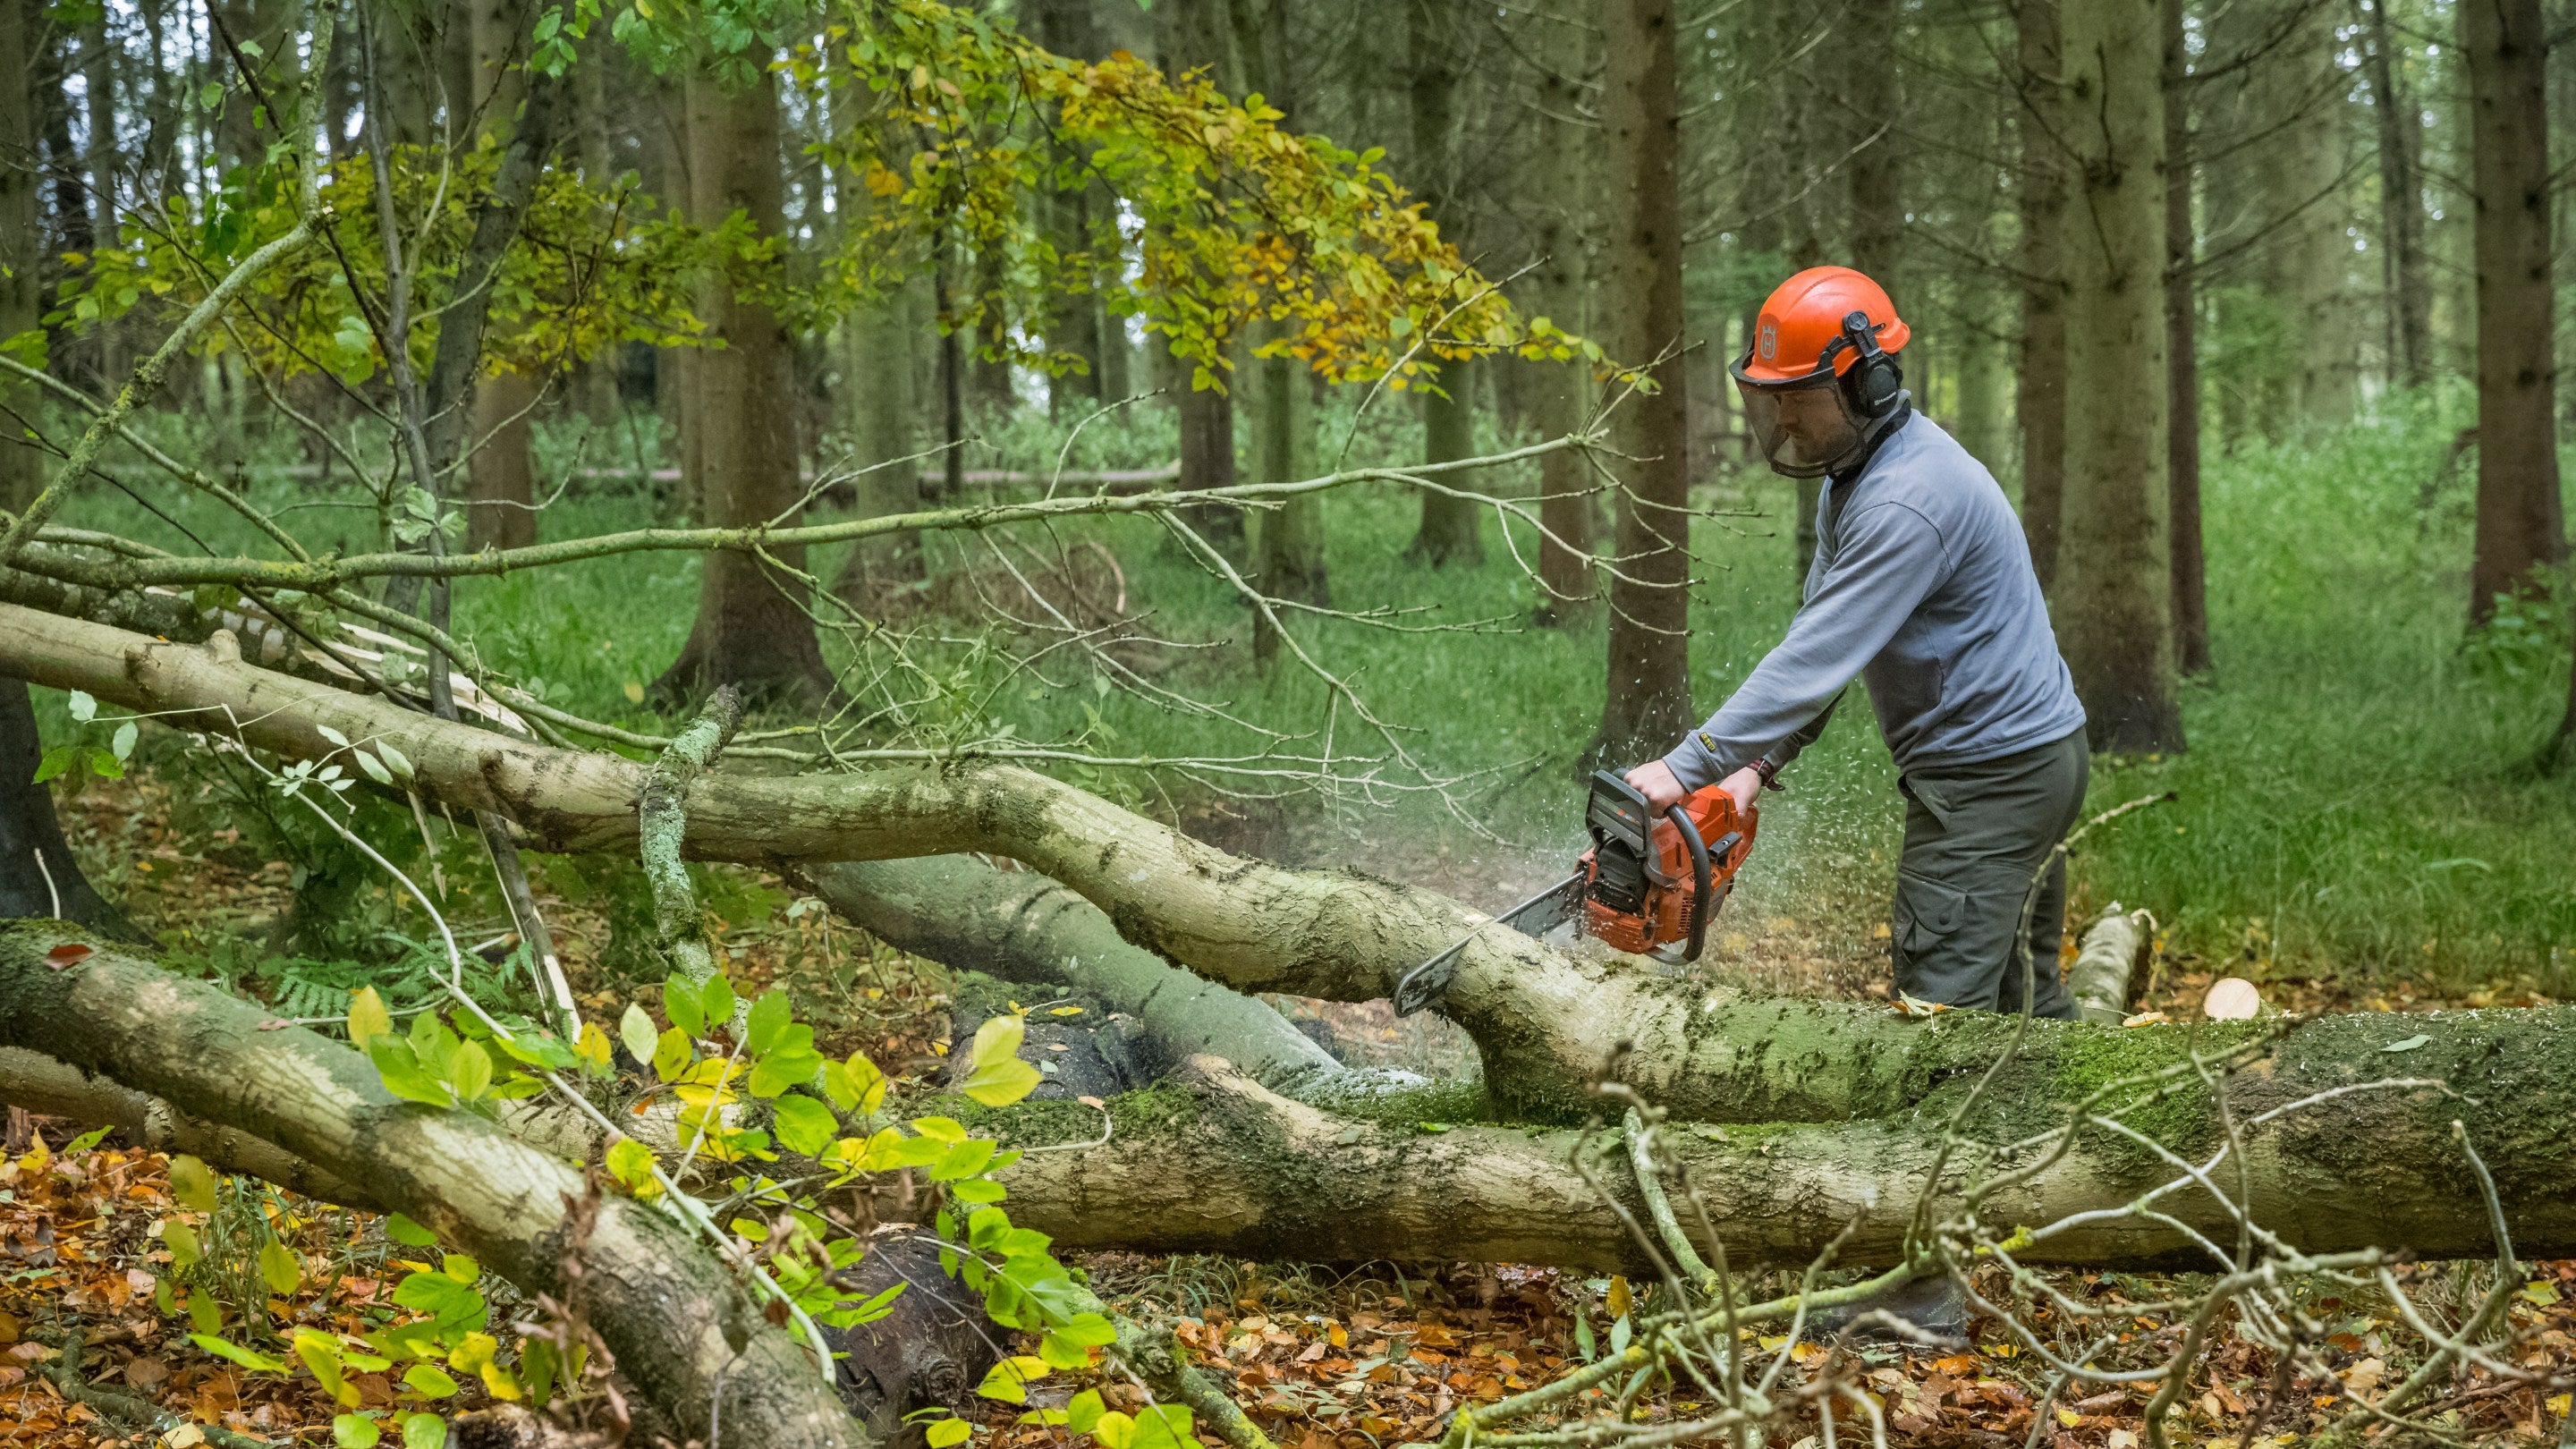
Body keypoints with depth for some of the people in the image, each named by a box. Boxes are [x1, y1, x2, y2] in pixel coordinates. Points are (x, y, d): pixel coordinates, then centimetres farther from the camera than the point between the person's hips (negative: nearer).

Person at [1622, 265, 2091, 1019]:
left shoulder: (1909, 502, -24)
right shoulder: (1855, 475, 9)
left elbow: (1818, 659, -28)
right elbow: (1817, 639, 8)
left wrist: (1687, 767, -28)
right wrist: (1756, 765, -3)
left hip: (1999, 772, -11)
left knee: (1939, 1000, -12)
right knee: (2015, 996, 17)